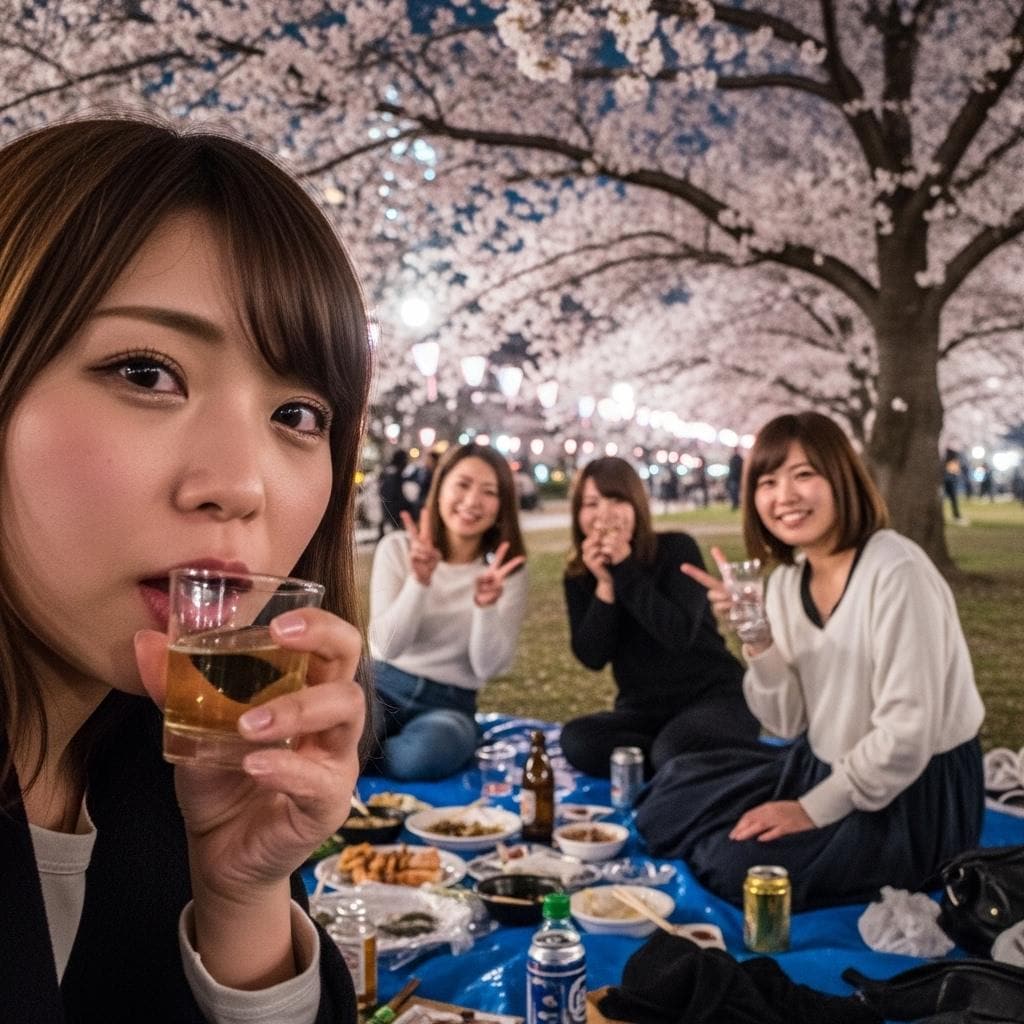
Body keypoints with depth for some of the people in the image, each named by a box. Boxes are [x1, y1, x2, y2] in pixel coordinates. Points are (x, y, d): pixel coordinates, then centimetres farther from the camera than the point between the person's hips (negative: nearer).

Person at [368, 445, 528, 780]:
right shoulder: (397, 548, -3)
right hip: (382, 685, -1)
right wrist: (418, 583, -27)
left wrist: (486, 605, -27)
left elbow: (488, 668, -9)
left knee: (425, 752, -34)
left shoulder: (508, 573, -2)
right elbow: (388, 646, -12)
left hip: (448, 704, 2)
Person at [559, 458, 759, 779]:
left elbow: (679, 635, -22)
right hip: (642, 710, 5)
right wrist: (604, 585, -19)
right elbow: (592, 657, -8)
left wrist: (625, 569, -22)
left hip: (714, 697, -4)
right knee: (576, 740, -26)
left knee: (673, 753, -37)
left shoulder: (677, 549, -9)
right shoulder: (579, 575, 2)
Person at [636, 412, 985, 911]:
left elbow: (907, 732, -24)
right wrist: (757, 639, -14)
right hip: (825, 768, 8)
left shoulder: (895, 571, -22)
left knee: (747, 866, -21)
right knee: (671, 798, 2)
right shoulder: (787, 580, 1)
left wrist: (814, 810, -18)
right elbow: (789, 723, 1)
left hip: (914, 793, -7)